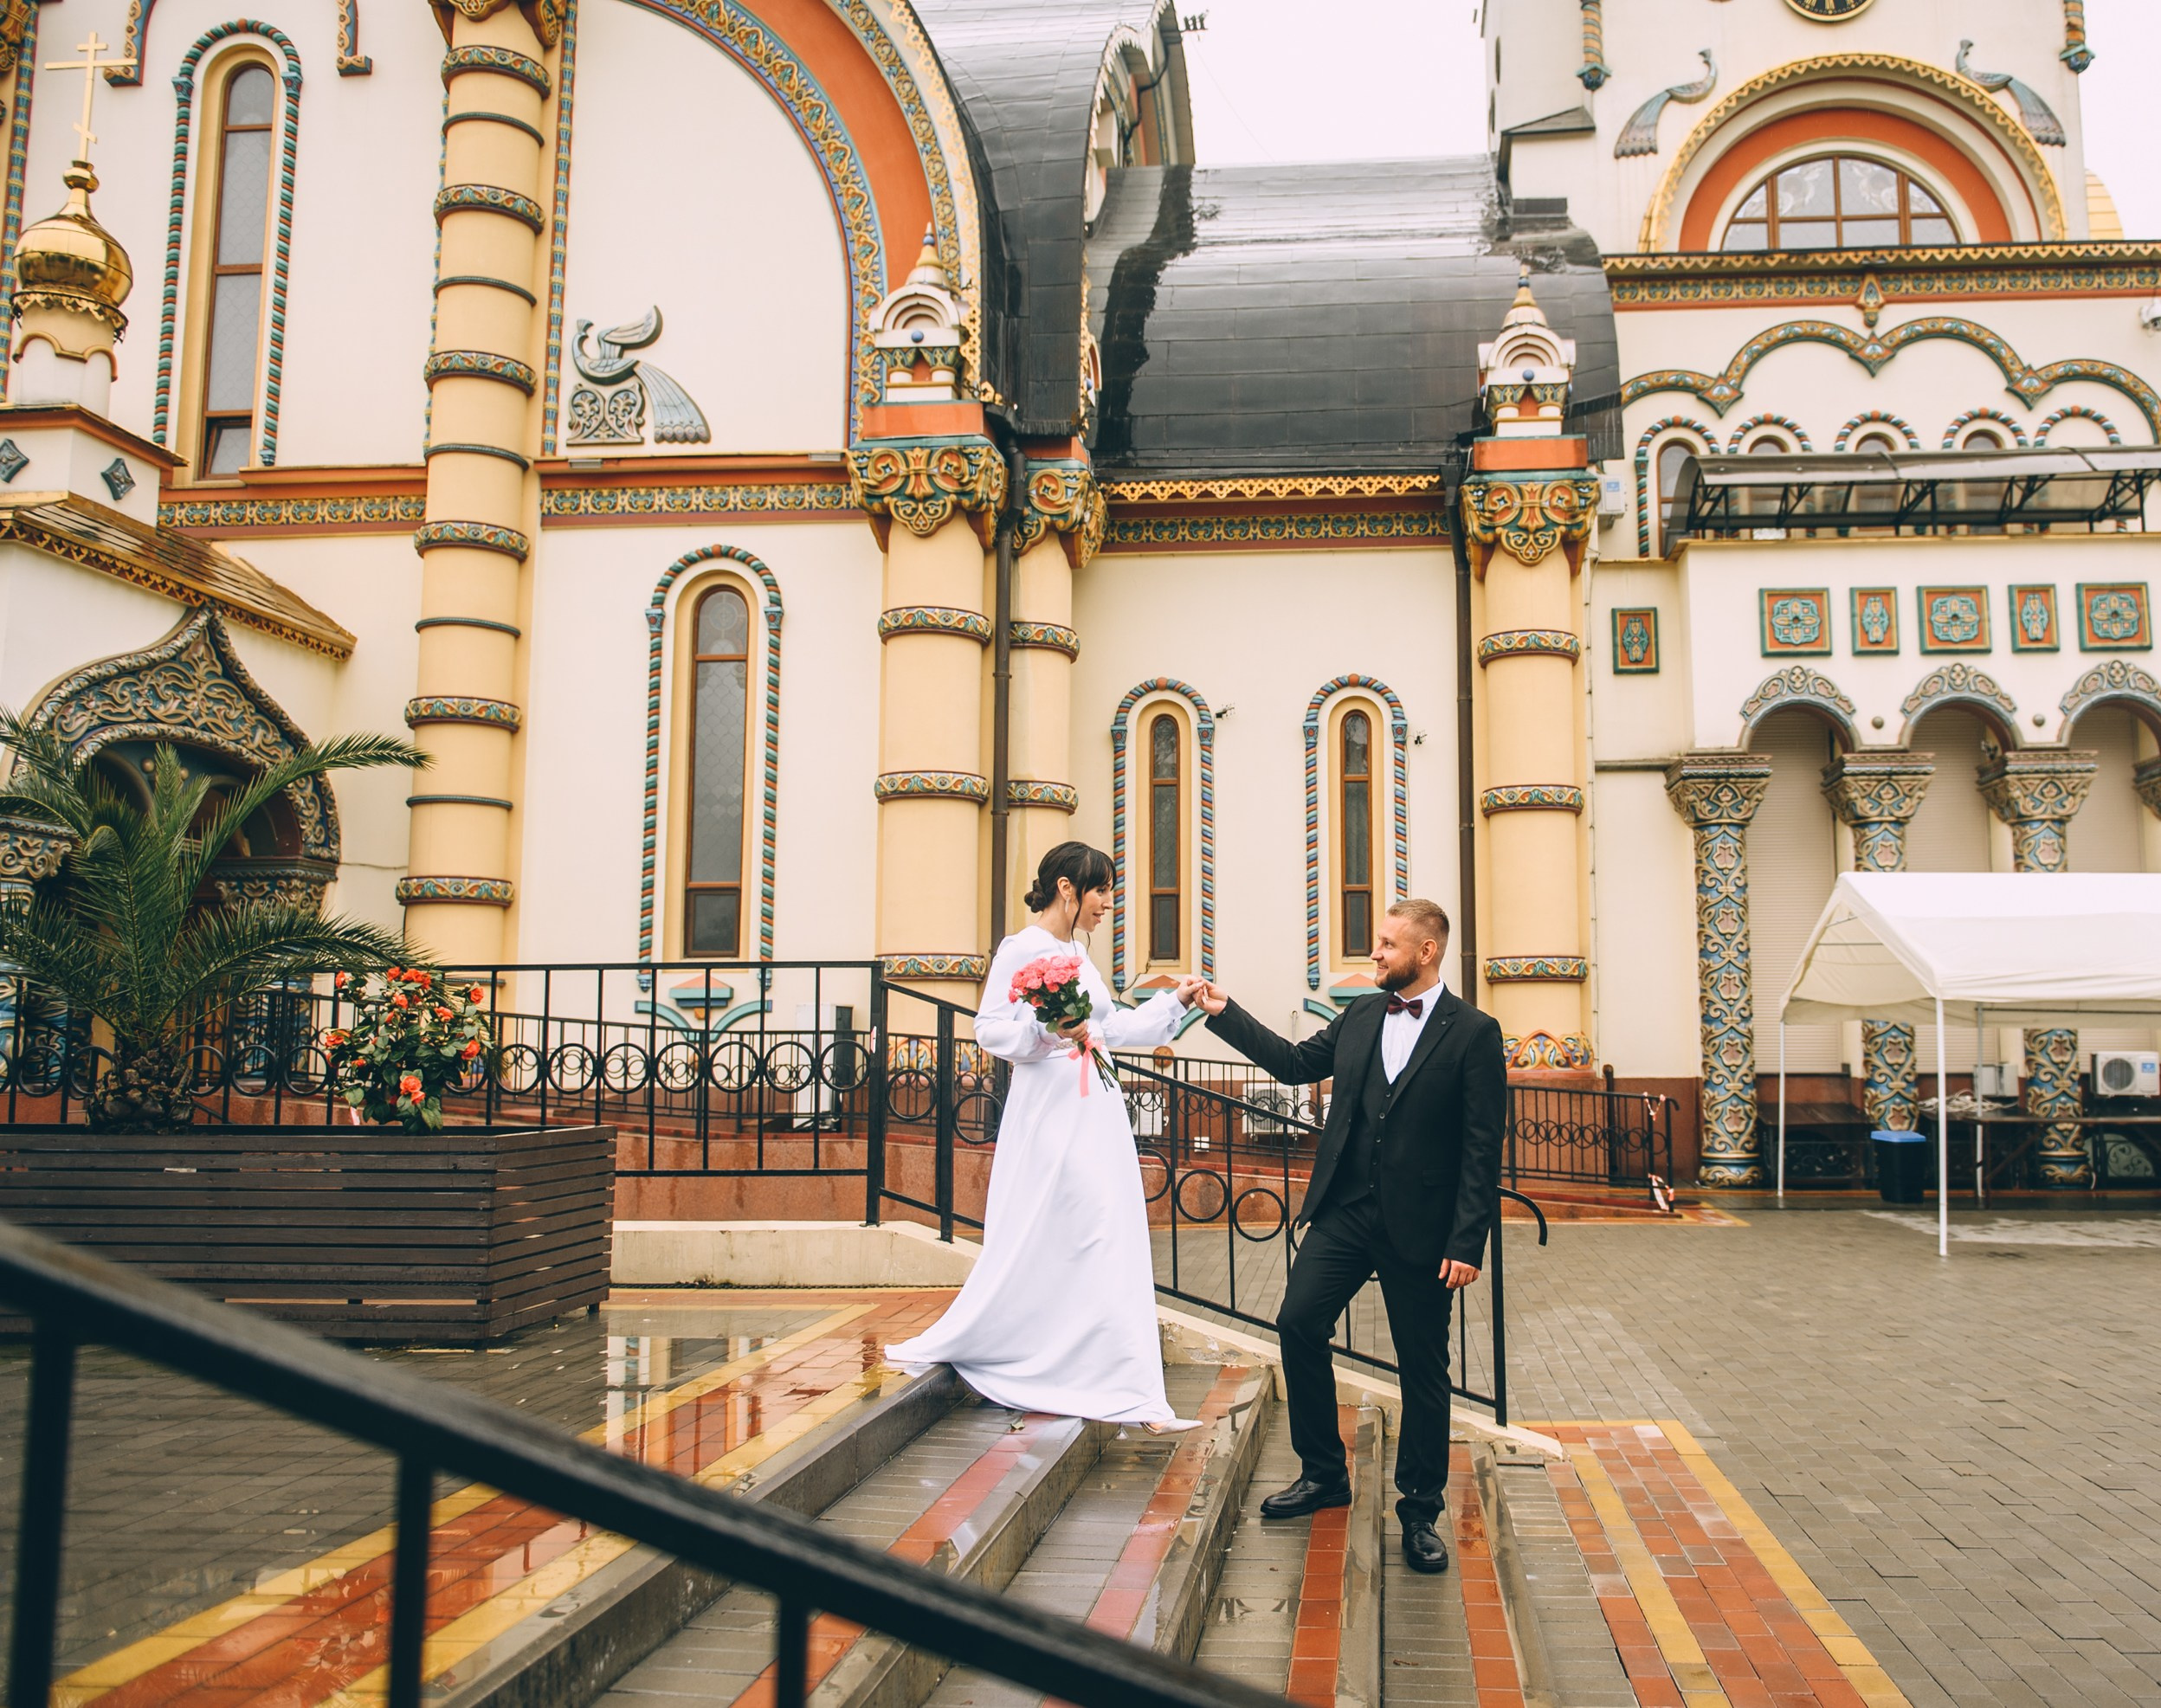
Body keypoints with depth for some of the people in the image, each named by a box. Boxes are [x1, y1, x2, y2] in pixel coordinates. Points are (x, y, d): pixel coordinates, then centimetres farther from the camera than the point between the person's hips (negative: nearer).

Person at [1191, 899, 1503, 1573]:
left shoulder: (1473, 1032, -8)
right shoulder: (1360, 1016, 9)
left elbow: (1482, 1148, -10)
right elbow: (1296, 1062, 14)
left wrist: (1467, 1244, -14)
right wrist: (1223, 1013, 7)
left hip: (1419, 1226, -5)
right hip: (1345, 1210, 5)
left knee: (1423, 1367, 5)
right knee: (1298, 1322, -2)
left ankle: (1421, 1509, 22)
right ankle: (1324, 1473, 18)